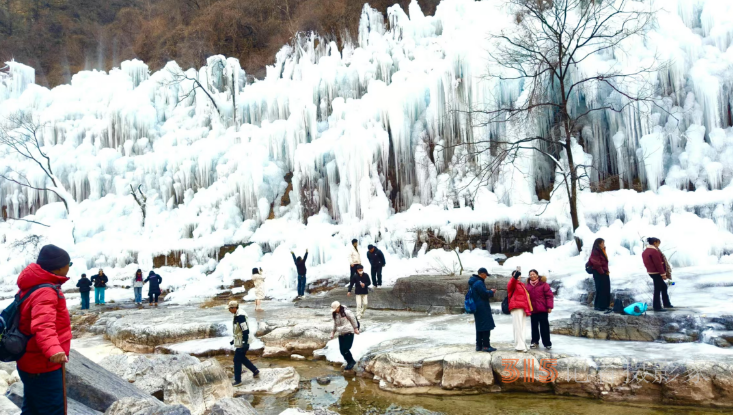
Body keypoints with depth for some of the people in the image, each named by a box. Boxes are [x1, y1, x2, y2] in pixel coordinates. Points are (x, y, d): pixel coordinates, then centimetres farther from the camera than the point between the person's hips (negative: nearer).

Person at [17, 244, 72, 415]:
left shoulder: (34, 286, 8)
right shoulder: (45, 291, -24)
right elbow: (43, 324, -40)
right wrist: (53, 349, -55)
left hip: (32, 363, 10)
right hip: (43, 367, -10)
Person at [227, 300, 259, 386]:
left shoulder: (240, 316, -23)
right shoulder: (238, 314, 9)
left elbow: (245, 330, -27)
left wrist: (245, 343, -26)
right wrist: (234, 340, 25)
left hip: (242, 343, -10)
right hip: (240, 341, 10)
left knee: (237, 360, -2)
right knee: (242, 358, 20)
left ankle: (238, 381, 7)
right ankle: (255, 371, 30)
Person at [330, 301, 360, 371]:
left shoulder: (346, 312, -11)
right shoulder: (335, 315, 11)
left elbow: (353, 320, -4)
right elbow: (335, 325, 23)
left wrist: (356, 329, 0)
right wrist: (333, 332, 17)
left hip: (348, 333, -7)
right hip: (341, 334, 7)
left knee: (345, 349, -14)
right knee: (342, 350, 3)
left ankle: (351, 361, 7)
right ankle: (350, 362, 19)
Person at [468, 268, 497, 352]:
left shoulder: (473, 282, 14)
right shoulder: (479, 283, -18)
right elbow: (484, 294, -17)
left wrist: (489, 292, 13)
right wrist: (491, 292, 0)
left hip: (477, 308, 10)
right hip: (482, 308, -10)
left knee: (479, 326, 13)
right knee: (486, 326, -4)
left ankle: (479, 345, 16)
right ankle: (486, 346, -2)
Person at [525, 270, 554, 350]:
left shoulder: (543, 284, -4)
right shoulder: (527, 285, 8)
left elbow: (549, 295, -7)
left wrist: (549, 306, -13)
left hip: (542, 309, -4)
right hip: (532, 310, 4)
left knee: (544, 327, 0)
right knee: (534, 326, 11)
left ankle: (547, 343, 7)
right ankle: (534, 342, 21)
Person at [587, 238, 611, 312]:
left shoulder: (602, 251, 15)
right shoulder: (595, 252, -15)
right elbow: (596, 264, -21)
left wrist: (606, 271, 12)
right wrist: (602, 272, -12)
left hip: (604, 273, 9)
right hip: (599, 274, -9)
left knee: (606, 289, 11)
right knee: (600, 289, -5)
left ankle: (605, 305, 18)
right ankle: (598, 306, 4)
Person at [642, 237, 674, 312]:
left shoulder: (645, 252, 12)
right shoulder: (654, 251, -18)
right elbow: (658, 264, -20)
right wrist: (663, 274, -16)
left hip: (651, 272, 10)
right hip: (656, 273, -10)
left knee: (664, 286, 20)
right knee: (658, 289, -2)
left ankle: (666, 303, 28)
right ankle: (657, 307, 4)